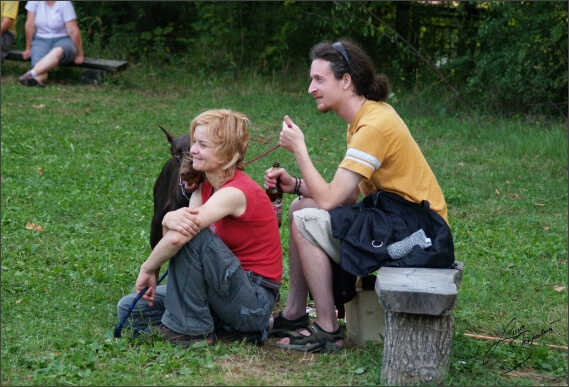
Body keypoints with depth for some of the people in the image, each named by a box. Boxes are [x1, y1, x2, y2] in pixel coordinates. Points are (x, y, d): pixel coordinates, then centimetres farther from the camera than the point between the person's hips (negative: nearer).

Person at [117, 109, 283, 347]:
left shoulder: (236, 192, -21)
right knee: (130, 309, 4)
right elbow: (172, 231, -6)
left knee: (189, 234, -27)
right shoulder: (205, 187, 8)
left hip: (256, 302, -9)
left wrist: (148, 269, -16)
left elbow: (176, 238, -31)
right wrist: (169, 220, -29)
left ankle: (189, 328, -14)